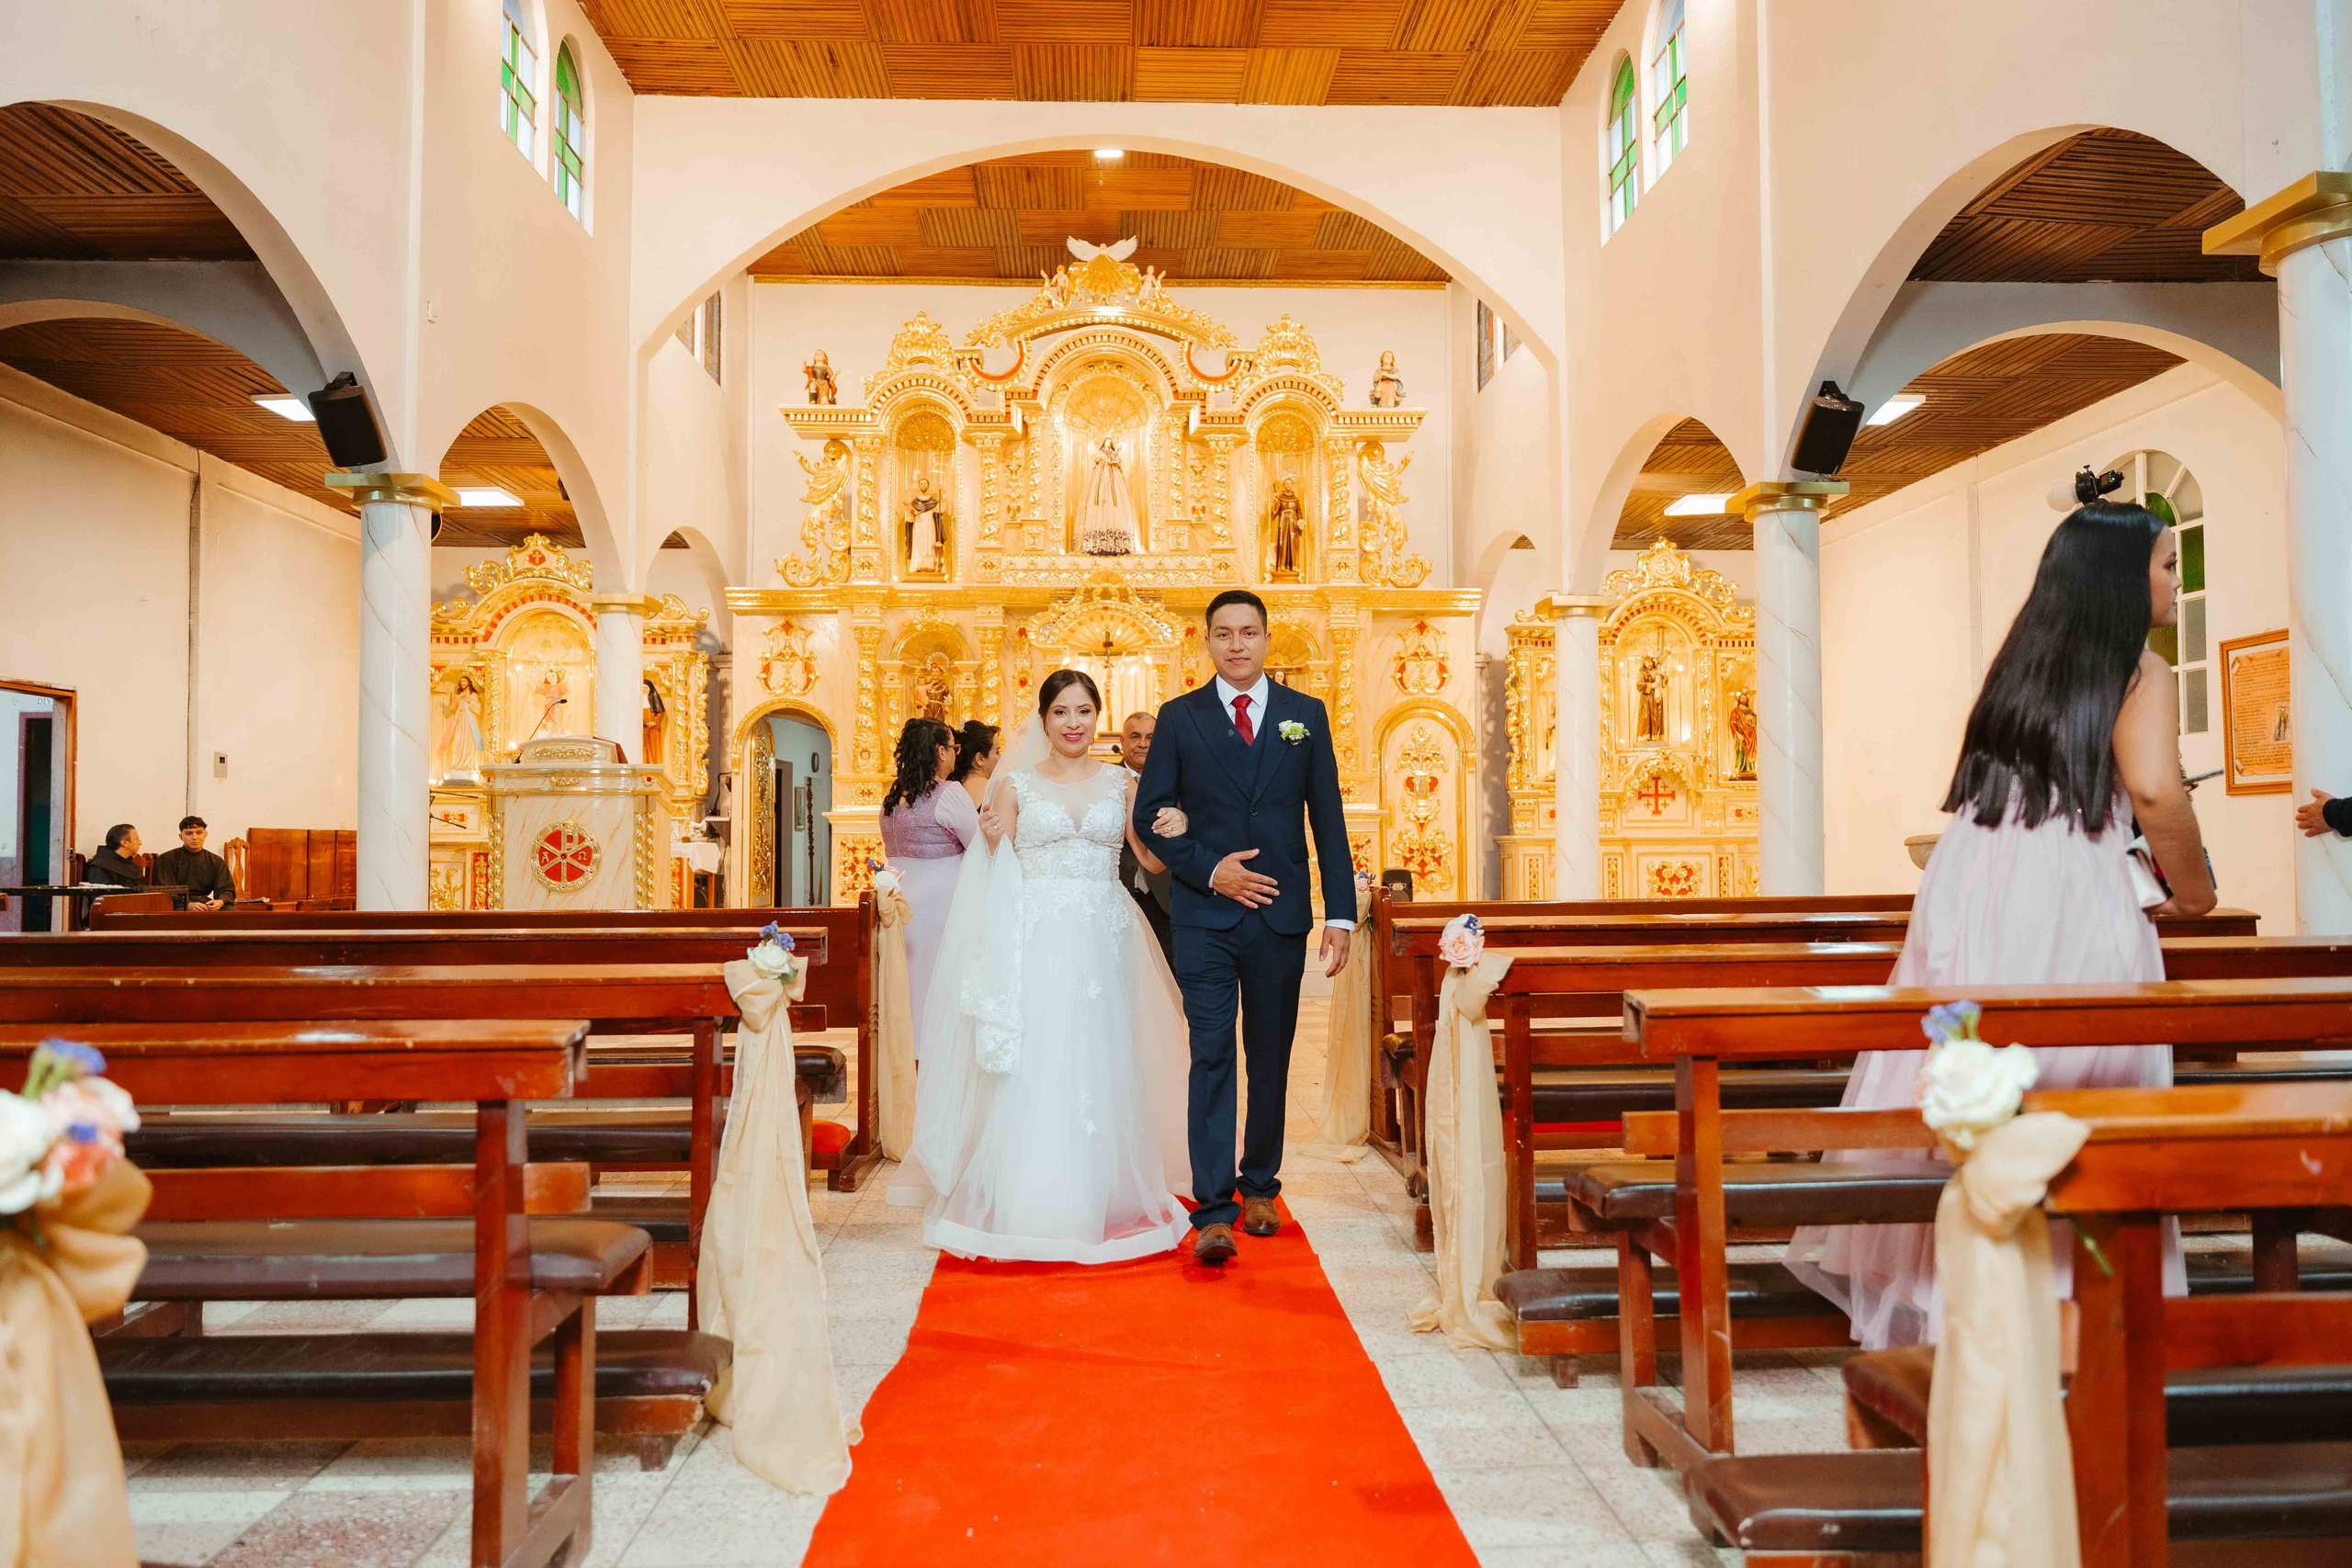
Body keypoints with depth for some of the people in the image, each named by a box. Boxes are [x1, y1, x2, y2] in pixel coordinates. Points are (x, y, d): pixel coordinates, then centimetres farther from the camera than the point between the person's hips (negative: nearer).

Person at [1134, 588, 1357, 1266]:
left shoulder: (1307, 715, 6)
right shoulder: (1179, 717, 3)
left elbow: (1329, 821, 5)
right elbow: (1151, 817, 2)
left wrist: (1340, 914, -1)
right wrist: (1211, 870, -10)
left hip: (1280, 915, 2)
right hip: (1204, 917, -2)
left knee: (1271, 1058, 11)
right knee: (1211, 1056, -7)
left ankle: (1260, 1186, 28)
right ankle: (1213, 1211, -6)